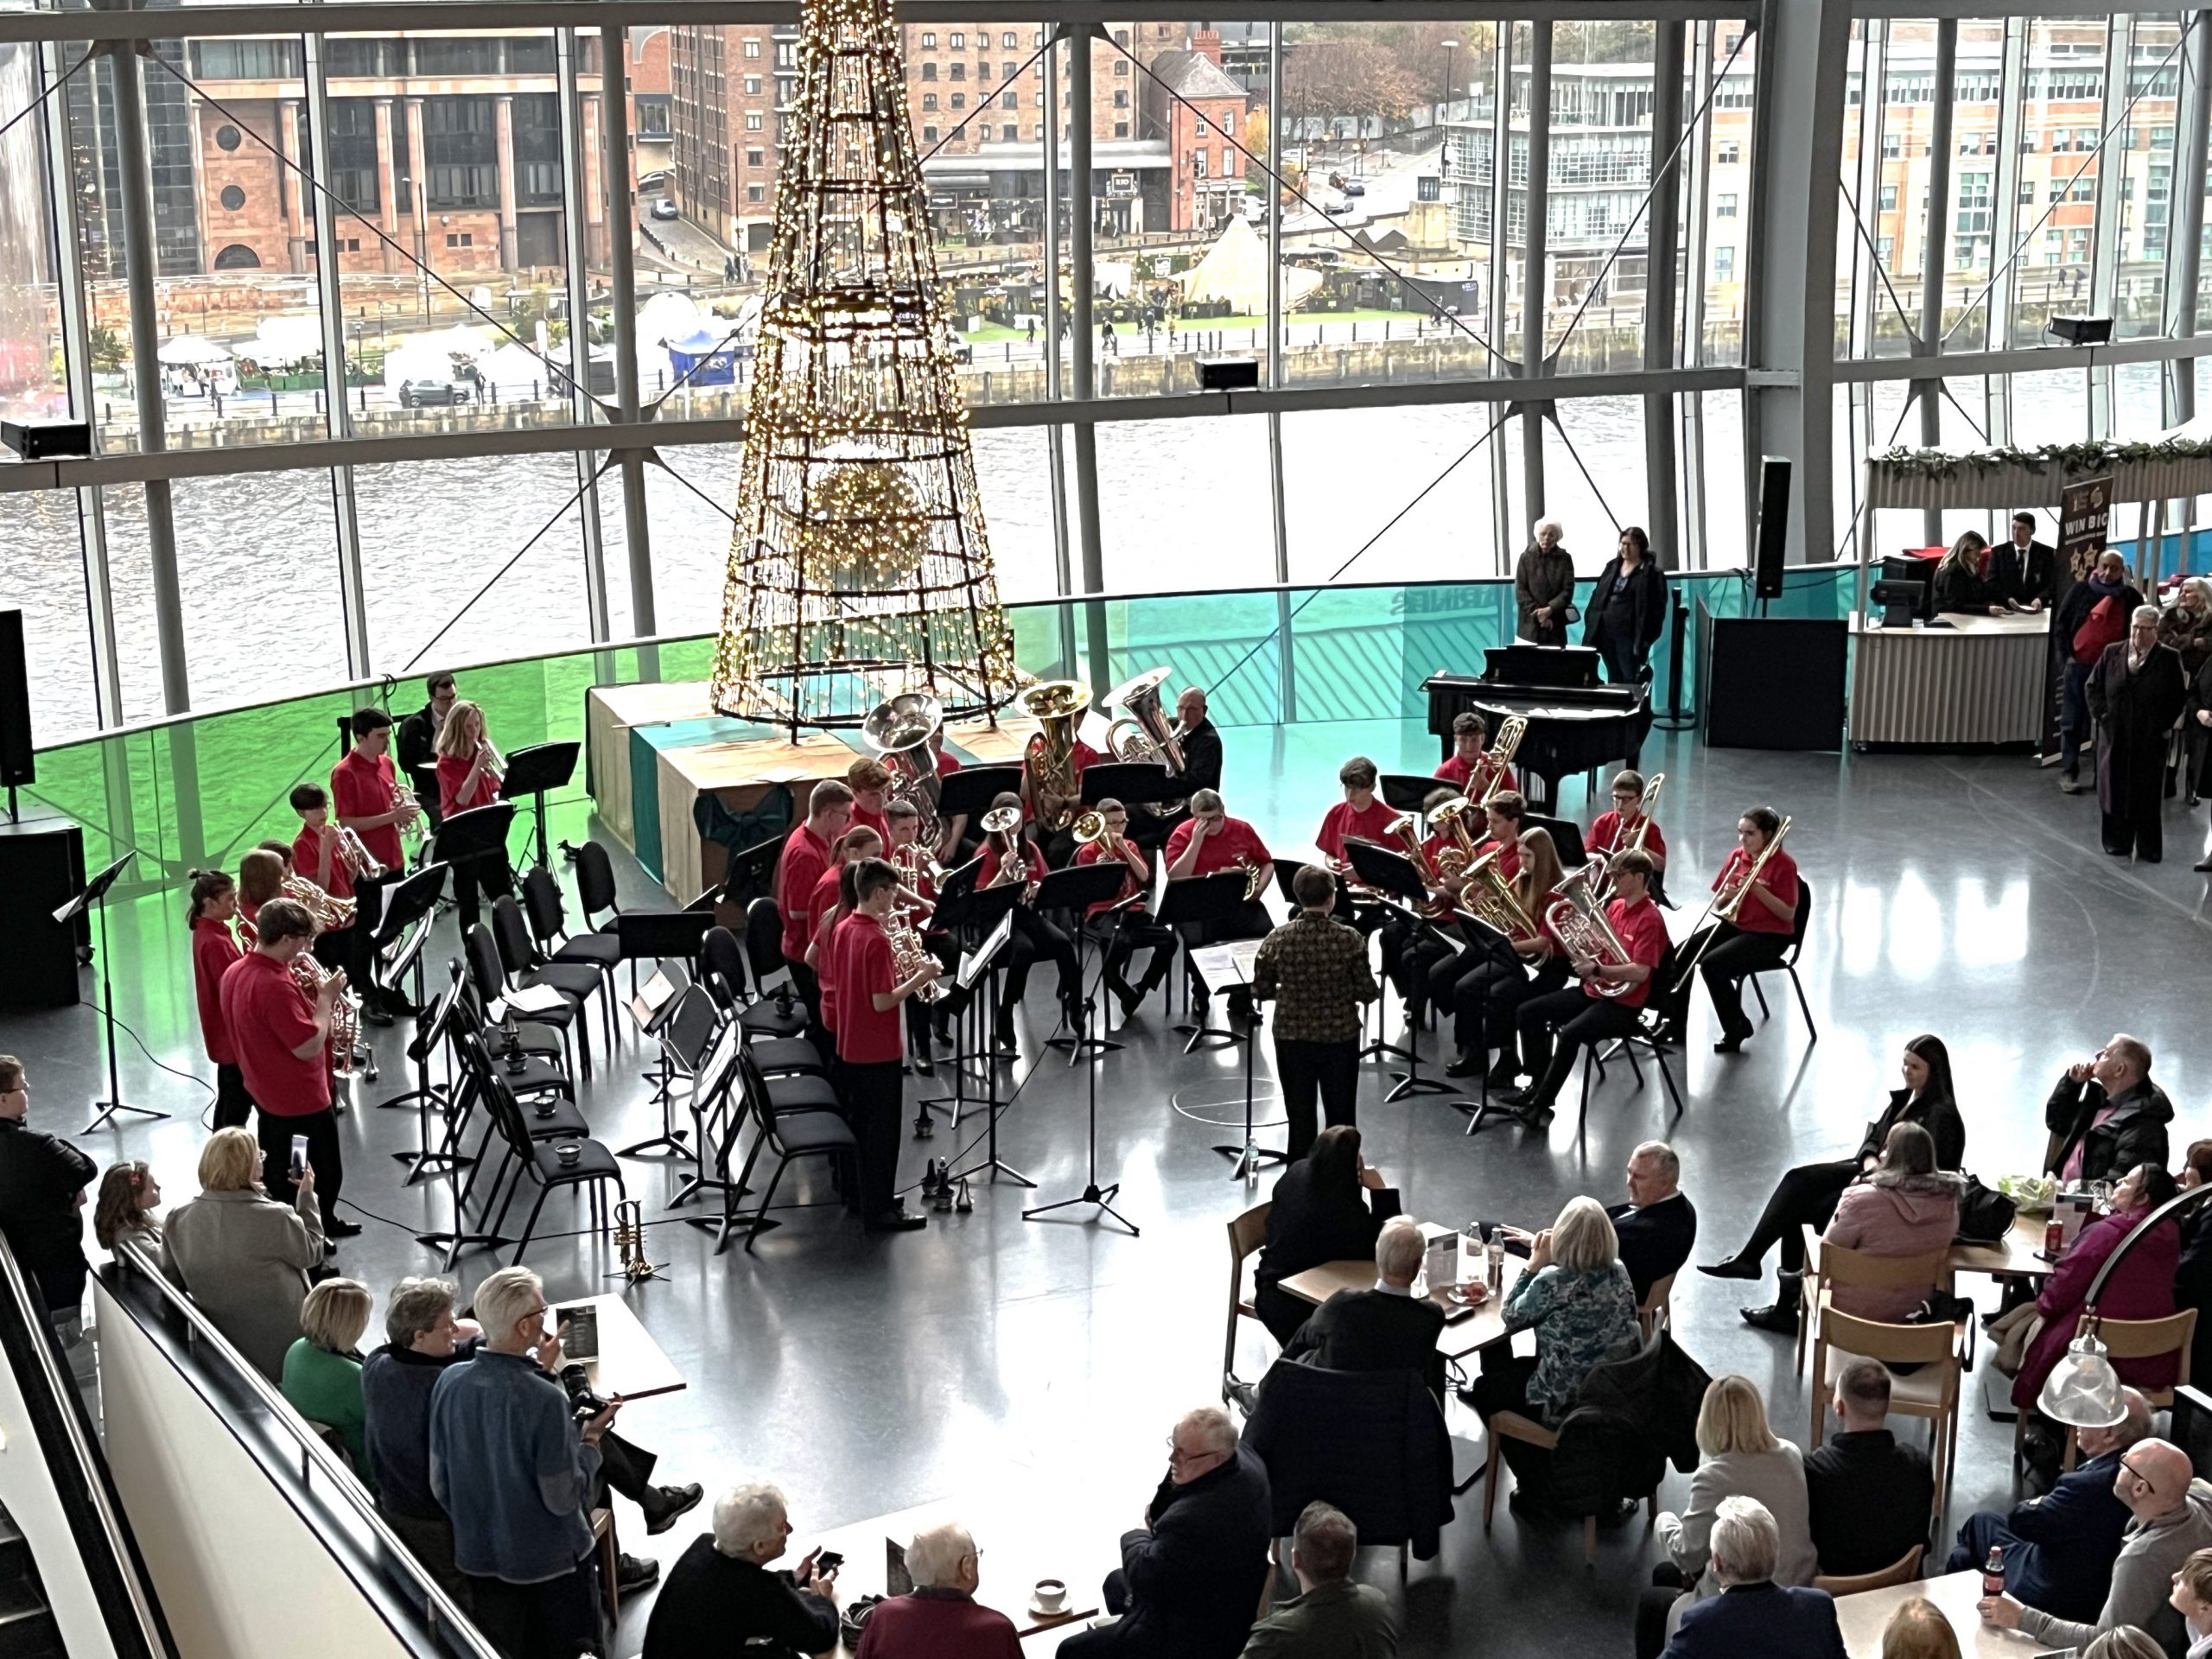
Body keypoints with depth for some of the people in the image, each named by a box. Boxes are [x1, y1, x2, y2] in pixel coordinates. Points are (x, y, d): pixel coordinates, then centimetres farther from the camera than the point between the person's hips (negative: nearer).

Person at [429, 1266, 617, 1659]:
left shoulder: (450, 1382, -12)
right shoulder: (546, 1399, -29)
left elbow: (439, 1484, 0)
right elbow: (562, 1498, -21)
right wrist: (591, 1438, -6)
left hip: (478, 1555, 5)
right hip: (549, 1563, -5)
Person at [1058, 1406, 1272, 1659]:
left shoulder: (1195, 1518, -40)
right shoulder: (1247, 1459, -12)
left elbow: (1145, 1577, -25)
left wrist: (1137, 1537, -6)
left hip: (1192, 1637, -10)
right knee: (1116, 1583, 33)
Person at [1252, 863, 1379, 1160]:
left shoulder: (1278, 939, -10)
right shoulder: (1349, 938, -14)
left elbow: (1261, 990, -1)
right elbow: (1367, 992, -10)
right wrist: (1360, 990, 12)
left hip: (1292, 1038, 1)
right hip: (1341, 1036, -1)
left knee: (1300, 1119, 11)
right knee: (1341, 1119, 13)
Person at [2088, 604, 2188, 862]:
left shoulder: (2169, 658, -3)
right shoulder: (2112, 654, 5)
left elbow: (2180, 696, -1)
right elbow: (2092, 686, 10)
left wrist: (2165, 724, -8)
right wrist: (2101, 713, -1)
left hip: (2151, 740, -2)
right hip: (2115, 737, 2)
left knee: (2147, 793, 2)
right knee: (2115, 790, 7)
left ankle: (2148, 850, 9)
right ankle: (2118, 843, 19)